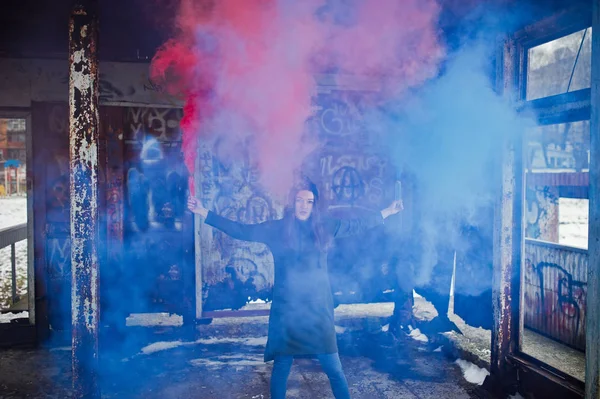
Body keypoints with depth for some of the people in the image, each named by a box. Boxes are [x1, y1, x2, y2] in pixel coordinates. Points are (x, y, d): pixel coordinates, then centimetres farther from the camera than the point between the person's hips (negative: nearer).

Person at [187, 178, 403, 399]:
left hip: (318, 308, 1)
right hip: (287, 309, 0)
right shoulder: (276, 229, 1)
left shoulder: (325, 227, 4)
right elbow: (239, 230, 2)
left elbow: (356, 225, 14)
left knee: (334, 368, 1)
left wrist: (386, 212, 18)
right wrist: (203, 212, 0)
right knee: (281, 367, 8)